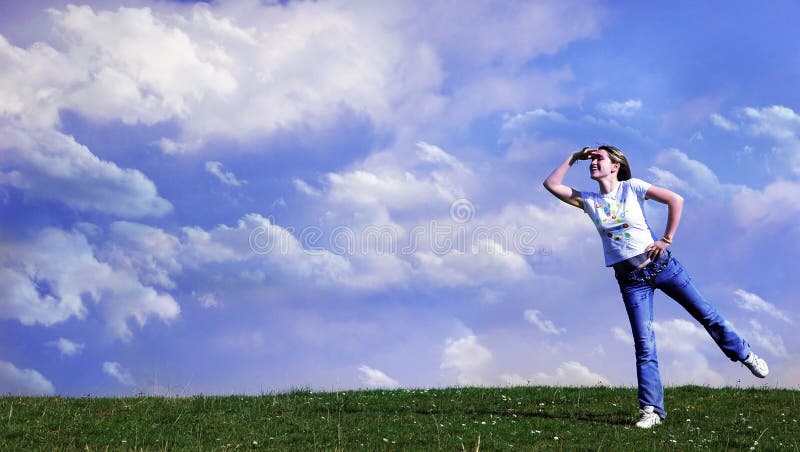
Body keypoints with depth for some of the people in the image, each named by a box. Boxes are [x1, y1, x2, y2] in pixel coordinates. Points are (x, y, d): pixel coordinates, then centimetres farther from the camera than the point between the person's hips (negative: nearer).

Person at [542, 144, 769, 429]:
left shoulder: (632, 187, -4)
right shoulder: (588, 201, 3)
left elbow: (676, 200, -6)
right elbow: (551, 184, -1)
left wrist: (666, 239, -8)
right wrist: (573, 158, 2)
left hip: (660, 264, -1)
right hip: (630, 278, 1)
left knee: (706, 314, 6)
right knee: (644, 345, -4)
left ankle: (745, 355, 30)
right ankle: (651, 410, -1)